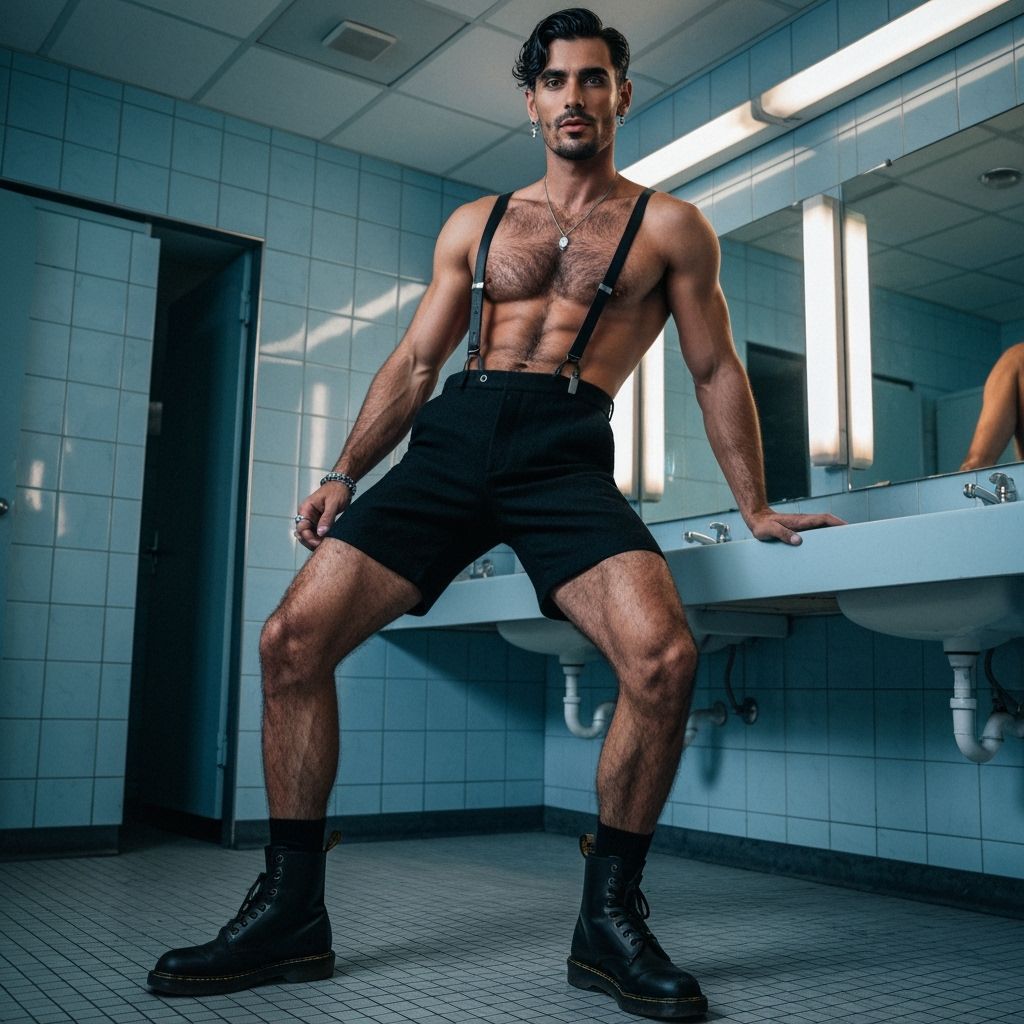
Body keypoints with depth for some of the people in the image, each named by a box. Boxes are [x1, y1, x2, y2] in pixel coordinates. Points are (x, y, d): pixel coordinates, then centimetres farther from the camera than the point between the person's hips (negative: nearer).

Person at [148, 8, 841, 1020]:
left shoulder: (670, 227, 14)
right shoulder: (473, 225, 22)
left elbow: (715, 372, 16)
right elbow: (414, 362, 19)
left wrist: (756, 509, 15)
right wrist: (344, 474, 8)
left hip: (566, 452, -2)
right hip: (451, 438, 3)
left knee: (663, 656, -29)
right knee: (291, 639, -12)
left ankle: (608, 917, -6)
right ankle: (291, 915, 3)